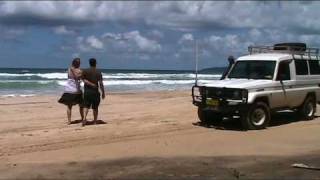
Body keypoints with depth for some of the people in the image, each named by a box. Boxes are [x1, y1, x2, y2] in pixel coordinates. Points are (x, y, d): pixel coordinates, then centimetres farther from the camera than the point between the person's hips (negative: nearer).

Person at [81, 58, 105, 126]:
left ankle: (84, 118, -17)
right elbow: (101, 83, -9)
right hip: (95, 91, -1)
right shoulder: (98, 72, -4)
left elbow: (84, 80, -10)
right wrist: (103, 93, -3)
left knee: (86, 106, 6)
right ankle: (95, 121, 17)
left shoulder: (85, 71, 2)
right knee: (95, 107, 10)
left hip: (87, 91, 1)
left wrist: (92, 84, -8)